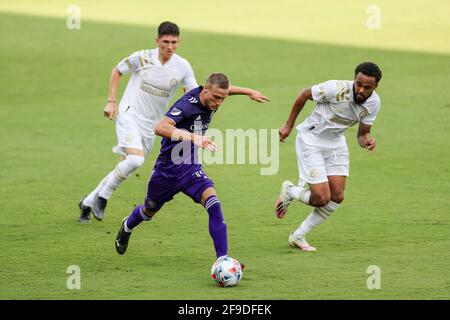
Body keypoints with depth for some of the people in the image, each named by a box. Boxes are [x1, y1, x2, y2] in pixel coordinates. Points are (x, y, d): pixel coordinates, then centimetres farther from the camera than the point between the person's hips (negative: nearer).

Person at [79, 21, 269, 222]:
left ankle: (88, 203, 25)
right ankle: (102, 196, -7)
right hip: (129, 116, -4)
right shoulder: (143, 58, -11)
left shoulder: (182, 67, -4)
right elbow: (117, 71, 6)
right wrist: (111, 101, 0)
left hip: (150, 125, 4)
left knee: (125, 169, 8)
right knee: (135, 160, -27)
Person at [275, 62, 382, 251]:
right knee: (321, 198, -14)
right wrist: (288, 125, -3)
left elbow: (362, 133, 1)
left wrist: (367, 141, -24)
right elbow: (304, 95, -12)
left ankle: (298, 236, 16)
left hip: (336, 142, 6)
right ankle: (289, 192, 18)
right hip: (311, 140, -6)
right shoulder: (336, 89, -29)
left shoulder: (373, 103, -11)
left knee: (337, 197, 0)